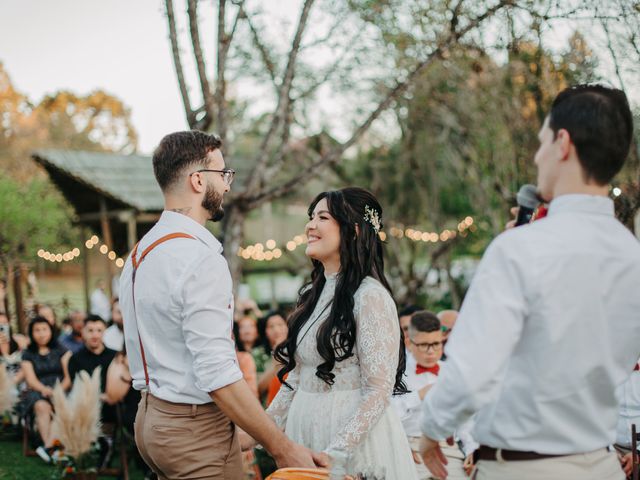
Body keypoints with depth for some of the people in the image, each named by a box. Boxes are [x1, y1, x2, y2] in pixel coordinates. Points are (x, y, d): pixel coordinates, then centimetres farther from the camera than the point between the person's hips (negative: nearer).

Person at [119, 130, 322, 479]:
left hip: (151, 417, 9)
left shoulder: (139, 253, 8)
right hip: (195, 429, -9)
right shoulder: (201, 258, -22)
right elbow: (218, 375, -26)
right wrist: (281, 447, -21)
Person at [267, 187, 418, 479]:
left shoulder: (371, 296, -15)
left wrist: (334, 454, -22)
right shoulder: (312, 294, 8)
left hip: (355, 438, -7)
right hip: (305, 432, 7)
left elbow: (378, 391, -18)